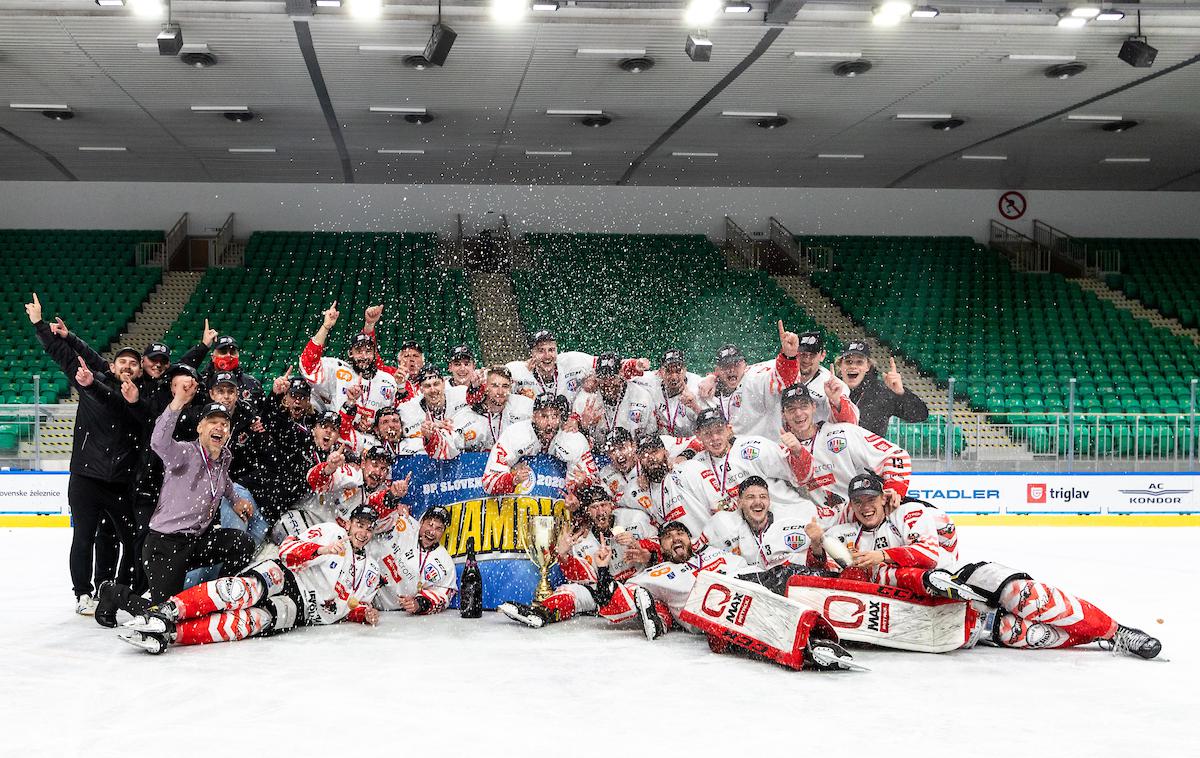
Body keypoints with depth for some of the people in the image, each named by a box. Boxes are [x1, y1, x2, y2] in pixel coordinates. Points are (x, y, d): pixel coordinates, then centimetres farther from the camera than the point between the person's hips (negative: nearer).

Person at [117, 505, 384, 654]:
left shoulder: (370, 573, 22)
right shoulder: (331, 531, 11)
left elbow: (352, 607, 28)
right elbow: (289, 550, -2)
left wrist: (365, 613, 5)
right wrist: (321, 550, -20)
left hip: (300, 608, 1)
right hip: (284, 576, -1)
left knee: (257, 620, -32)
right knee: (248, 589, -38)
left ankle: (172, 634, -46)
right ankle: (167, 611, -46)